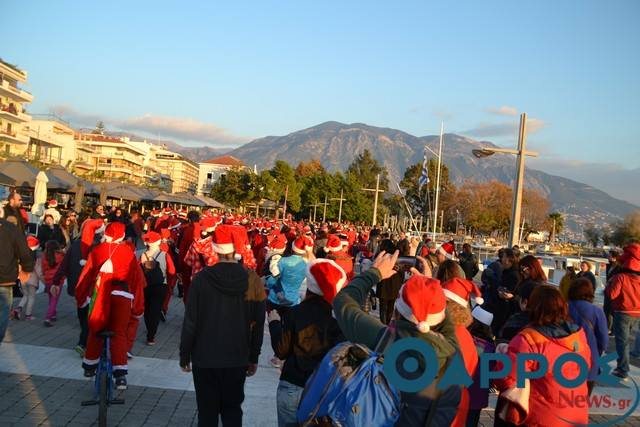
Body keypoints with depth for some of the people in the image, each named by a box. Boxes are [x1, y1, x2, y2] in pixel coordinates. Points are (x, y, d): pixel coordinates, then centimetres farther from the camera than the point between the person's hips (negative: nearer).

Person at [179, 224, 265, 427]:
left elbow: (190, 321, -9)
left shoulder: (202, 278, -13)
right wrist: (253, 358, 9)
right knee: (233, 409, 16)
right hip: (238, 359, 1)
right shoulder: (252, 280, -9)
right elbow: (258, 324, -2)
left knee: (207, 410, 11)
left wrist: (184, 355, 4)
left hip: (205, 358, -1)